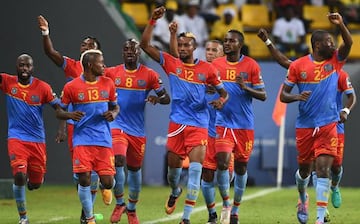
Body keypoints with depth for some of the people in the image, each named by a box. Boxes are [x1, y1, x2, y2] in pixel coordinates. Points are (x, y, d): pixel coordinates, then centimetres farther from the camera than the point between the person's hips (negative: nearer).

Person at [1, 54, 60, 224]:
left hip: (37, 140, 2)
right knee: (19, 176, -18)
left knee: (36, 183, 8)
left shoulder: (42, 87, -4)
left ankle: (28, 177, 48)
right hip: (16, 138, -1)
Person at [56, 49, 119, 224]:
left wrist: (113, 114, -6)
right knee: (84, 180, -11)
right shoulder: (71, 87, -2)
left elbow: (115, 106, 18)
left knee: (108, 182, -5)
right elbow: (59, 112, 5)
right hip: (82, 139, -2)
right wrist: (70, 115, -17)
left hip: (104, 139, 2)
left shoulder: (108, 84, 6)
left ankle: (105, 188, 34)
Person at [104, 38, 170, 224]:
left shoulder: (149, 75, -1)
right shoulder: (111, 73, 0)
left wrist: (157, 98, -22)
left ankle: (131, 208, 30)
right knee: (118, 162, -19)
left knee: (135, 169, 11)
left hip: (138, 130, 1)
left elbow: (167, 98, 1)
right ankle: (119, 203, -1)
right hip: (117, 126, -1)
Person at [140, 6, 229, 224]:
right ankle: (175, 192, 47)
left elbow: (223, 91, 10)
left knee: (196, 169, -13)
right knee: (173, 165, 11)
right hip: (177, 123, 2)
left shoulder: (207, 68, 1)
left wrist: (221, 100, -14)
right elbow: (145, 44, -2)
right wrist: (153, 21, -10)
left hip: (199, 124, -2)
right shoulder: (171, 63, 3)